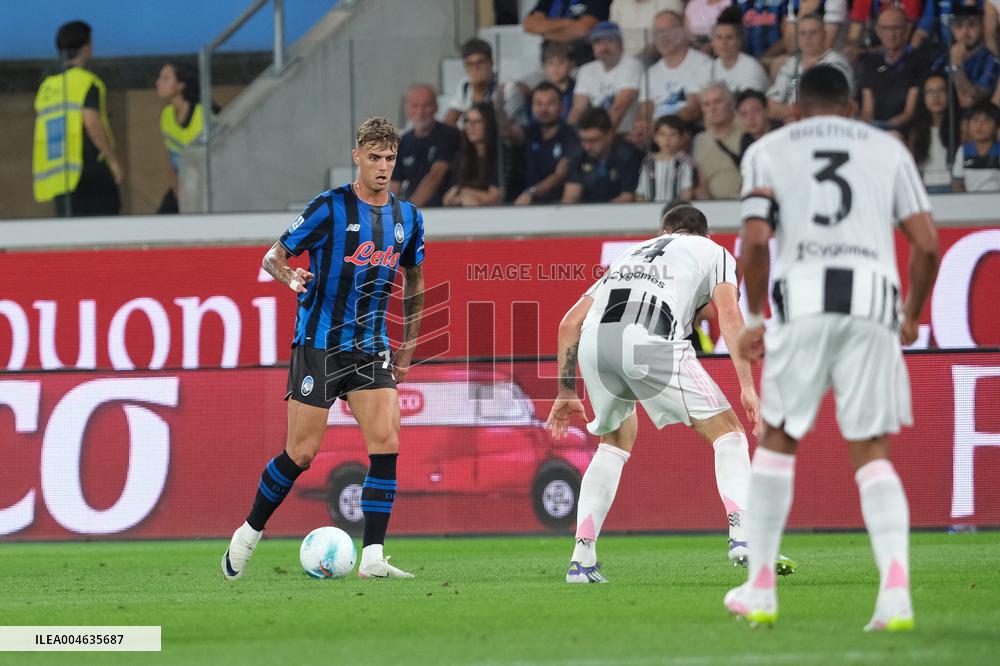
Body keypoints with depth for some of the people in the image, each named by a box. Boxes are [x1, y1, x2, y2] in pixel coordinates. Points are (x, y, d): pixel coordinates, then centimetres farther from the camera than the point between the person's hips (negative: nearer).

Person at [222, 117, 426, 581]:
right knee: (301, 453, -3)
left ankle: (372, 558, -9)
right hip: (318, 345, -4)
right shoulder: (330, 207, -8)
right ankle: (249, 534, 18)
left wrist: (408, 347, 17)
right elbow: (272, 257, -6)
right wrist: (290, 277, -29)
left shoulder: (407, 217, 7)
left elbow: (414, 281, 21)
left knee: (386, 444, -12)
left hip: (371, 348, 4)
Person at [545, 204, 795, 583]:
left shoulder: (631, 255, 40)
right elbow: (729, 315, 8)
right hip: (651, 340, -4)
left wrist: (566, 392, 36)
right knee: (727, 432, 9)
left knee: (616, 442, 28)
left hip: (594, 339, 4)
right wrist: (747, 387, 3)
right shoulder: (713, 252, 28)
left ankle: (582, 560, 20)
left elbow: (570, 323, 32)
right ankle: (743, 536, -10)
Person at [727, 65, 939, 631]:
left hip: (802, 297, -1)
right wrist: (913, 315, 22)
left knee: (779, 437, 15)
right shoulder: (888, 149, 18)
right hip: (872, 297, 1)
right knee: (872, 451, 5)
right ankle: (896, 584, -15)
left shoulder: (768, 150, 15)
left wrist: (753, 319, 11)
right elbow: (927, 244, 9)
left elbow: (756, 241, 1)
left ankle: (760, 587, 16)